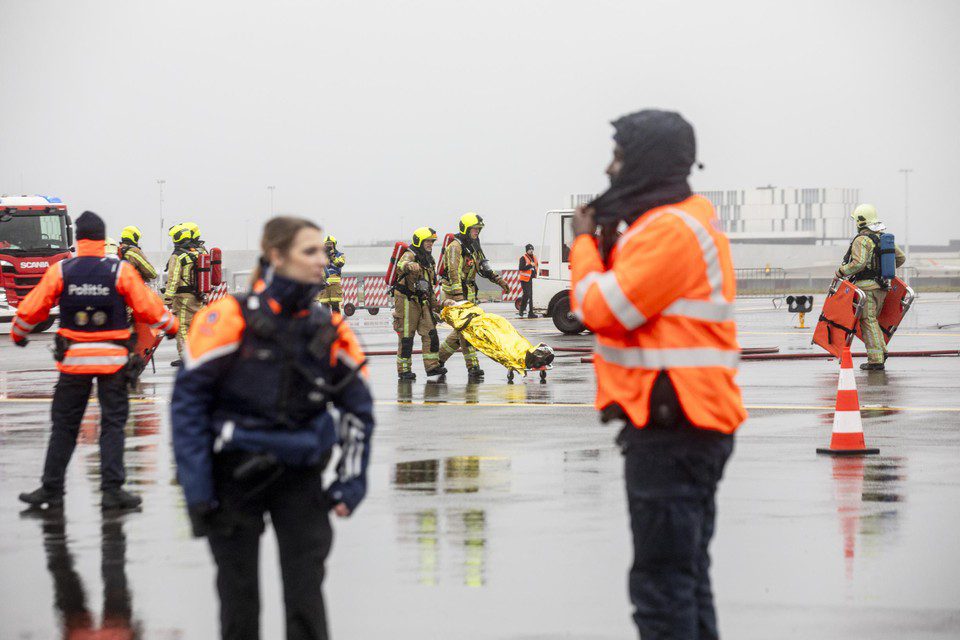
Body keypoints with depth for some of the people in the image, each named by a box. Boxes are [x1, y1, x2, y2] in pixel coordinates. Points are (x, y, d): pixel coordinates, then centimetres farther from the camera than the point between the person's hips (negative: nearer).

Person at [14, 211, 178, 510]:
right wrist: (171, 326, 18)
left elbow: (31, 309, 1)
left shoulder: (60, 271, -5)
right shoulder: (121, 271, -8)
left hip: (73, 359, 1)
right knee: (113, 424, 6)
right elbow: (147, 306, -2)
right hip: (113, 359, -1)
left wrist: (19, 334, 21)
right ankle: (112, 489, 0)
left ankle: (51, 489, 12)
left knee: (64, 424, 10)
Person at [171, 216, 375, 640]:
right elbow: (188, 401, -10)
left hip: (300, 476, 3)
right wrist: (196, 492, -12)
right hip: (235, 474, -3)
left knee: (306, 588, -2)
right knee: (239, 592, 7)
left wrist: (351, 480, 5)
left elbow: (358, 408, 12)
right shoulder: (230, 320, -13)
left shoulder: (330, 331, 1)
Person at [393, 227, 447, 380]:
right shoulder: (410, 255, -12)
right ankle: (403, 369, 2)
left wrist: (434, 303, 25)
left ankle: (432, 366, 6)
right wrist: (409, 266, -60)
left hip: (422, 301, 8)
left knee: (430, 333, 2)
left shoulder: (429, 260, 16)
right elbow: (400, 265, -37)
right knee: (406, 336, -4)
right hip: (406, 300, -8)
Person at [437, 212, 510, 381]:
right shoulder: (455, 247, -13)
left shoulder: (473, 247, 16)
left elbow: (484, 268, 26)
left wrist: (499, 280, 18)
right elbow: (454, 272, -22)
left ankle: (439, 357, 26)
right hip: (454, 293, -9)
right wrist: (459, 297, -31)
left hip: (468, 294, 9)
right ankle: (473, 367, -18)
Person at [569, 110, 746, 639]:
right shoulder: (687, 219, 18)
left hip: (671, 433, -11)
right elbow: (632, 302, 18)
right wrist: (603, 239, 8)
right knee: (687, 579, 16)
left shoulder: (670, 230, -16)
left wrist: (584, 242, -1)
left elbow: (601, 309, -16)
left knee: (660, 582, -8)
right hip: (683, 427, 11)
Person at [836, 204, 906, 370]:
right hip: (882, 287, 8)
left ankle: (876, 360, -7)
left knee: (868, 322, -5)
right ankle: (881, 351, 12)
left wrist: (841, 272, -11)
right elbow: (901, 257, 16)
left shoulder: (862, 240, -14)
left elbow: (858, 263, -25)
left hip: (866, 287, -8)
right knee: (872, 319, 20)